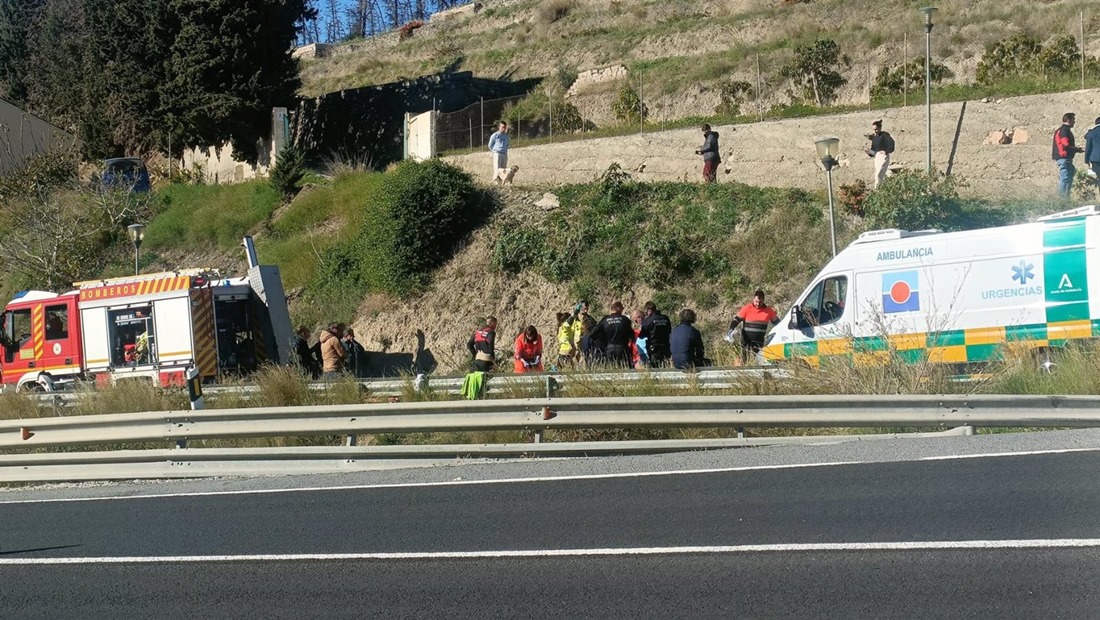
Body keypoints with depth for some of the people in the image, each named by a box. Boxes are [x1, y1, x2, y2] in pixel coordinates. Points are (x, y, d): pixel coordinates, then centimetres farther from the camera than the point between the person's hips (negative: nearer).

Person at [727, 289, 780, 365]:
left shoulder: (768, 310, 1)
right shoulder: (747, 308, -5)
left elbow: (777, 322, 13)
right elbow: (736, 320, -3)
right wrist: (731, 331, -16)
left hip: (759, 342, 1)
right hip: (746, 341, -1)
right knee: (744, 361, -2)